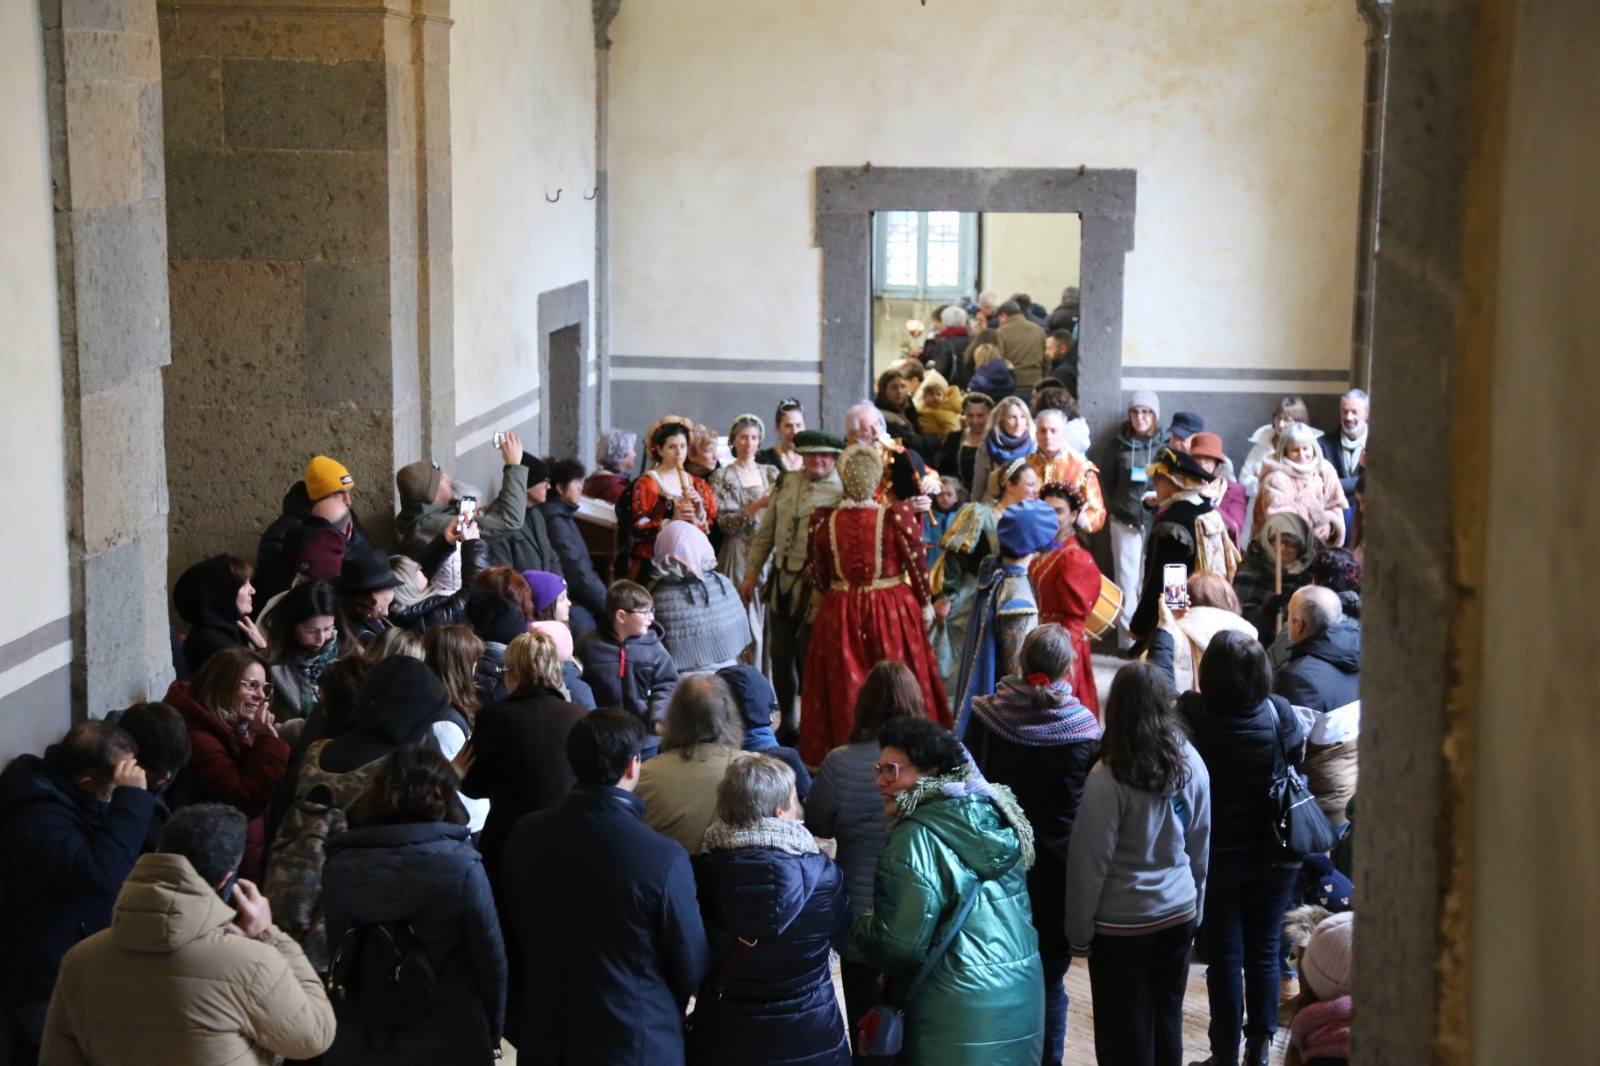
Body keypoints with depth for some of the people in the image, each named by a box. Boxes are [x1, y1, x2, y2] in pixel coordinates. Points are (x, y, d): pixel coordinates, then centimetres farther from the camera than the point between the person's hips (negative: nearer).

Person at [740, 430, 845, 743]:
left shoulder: (843, 492, -8)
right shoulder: (786, 485, 11)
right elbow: (765, 533, 16)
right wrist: (751, 573, 13)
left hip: (815, 587, -6)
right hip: (781, 581, 6)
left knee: (808, 658, -2)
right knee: (780, 654, 12)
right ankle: (787, 723, 28)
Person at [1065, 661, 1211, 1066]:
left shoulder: (1109, 777, -18)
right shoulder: (1190, 762, -3)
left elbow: (1090, 862, -14)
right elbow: (1201, 847, 8)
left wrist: (1079, 932, -4)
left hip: (1123, 922, -5)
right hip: (1179, 912, 5)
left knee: (1125, 1032, 6)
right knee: (1167, 1020, 15)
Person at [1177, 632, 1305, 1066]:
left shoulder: (1193, 713, -17)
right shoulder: (1279, 712, -13)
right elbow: (1299, 758, -1)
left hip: (1218, 855, -2)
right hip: (1274, 855, 2)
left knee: (1224, 956, 9)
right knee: (1264, 951, 14)